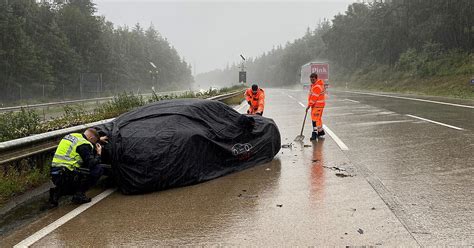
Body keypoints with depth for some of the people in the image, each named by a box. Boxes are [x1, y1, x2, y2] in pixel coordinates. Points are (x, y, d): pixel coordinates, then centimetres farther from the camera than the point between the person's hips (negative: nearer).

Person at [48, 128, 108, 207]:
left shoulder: (73, 136, 15)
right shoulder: (84, 145, -11)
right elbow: (91, 164, -15)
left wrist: (99, 139, 45)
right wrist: (99, 154, 3)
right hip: (66, 176, -9)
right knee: (98, 170, -4)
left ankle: (57, 192, 11)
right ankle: (79, 194, -1)